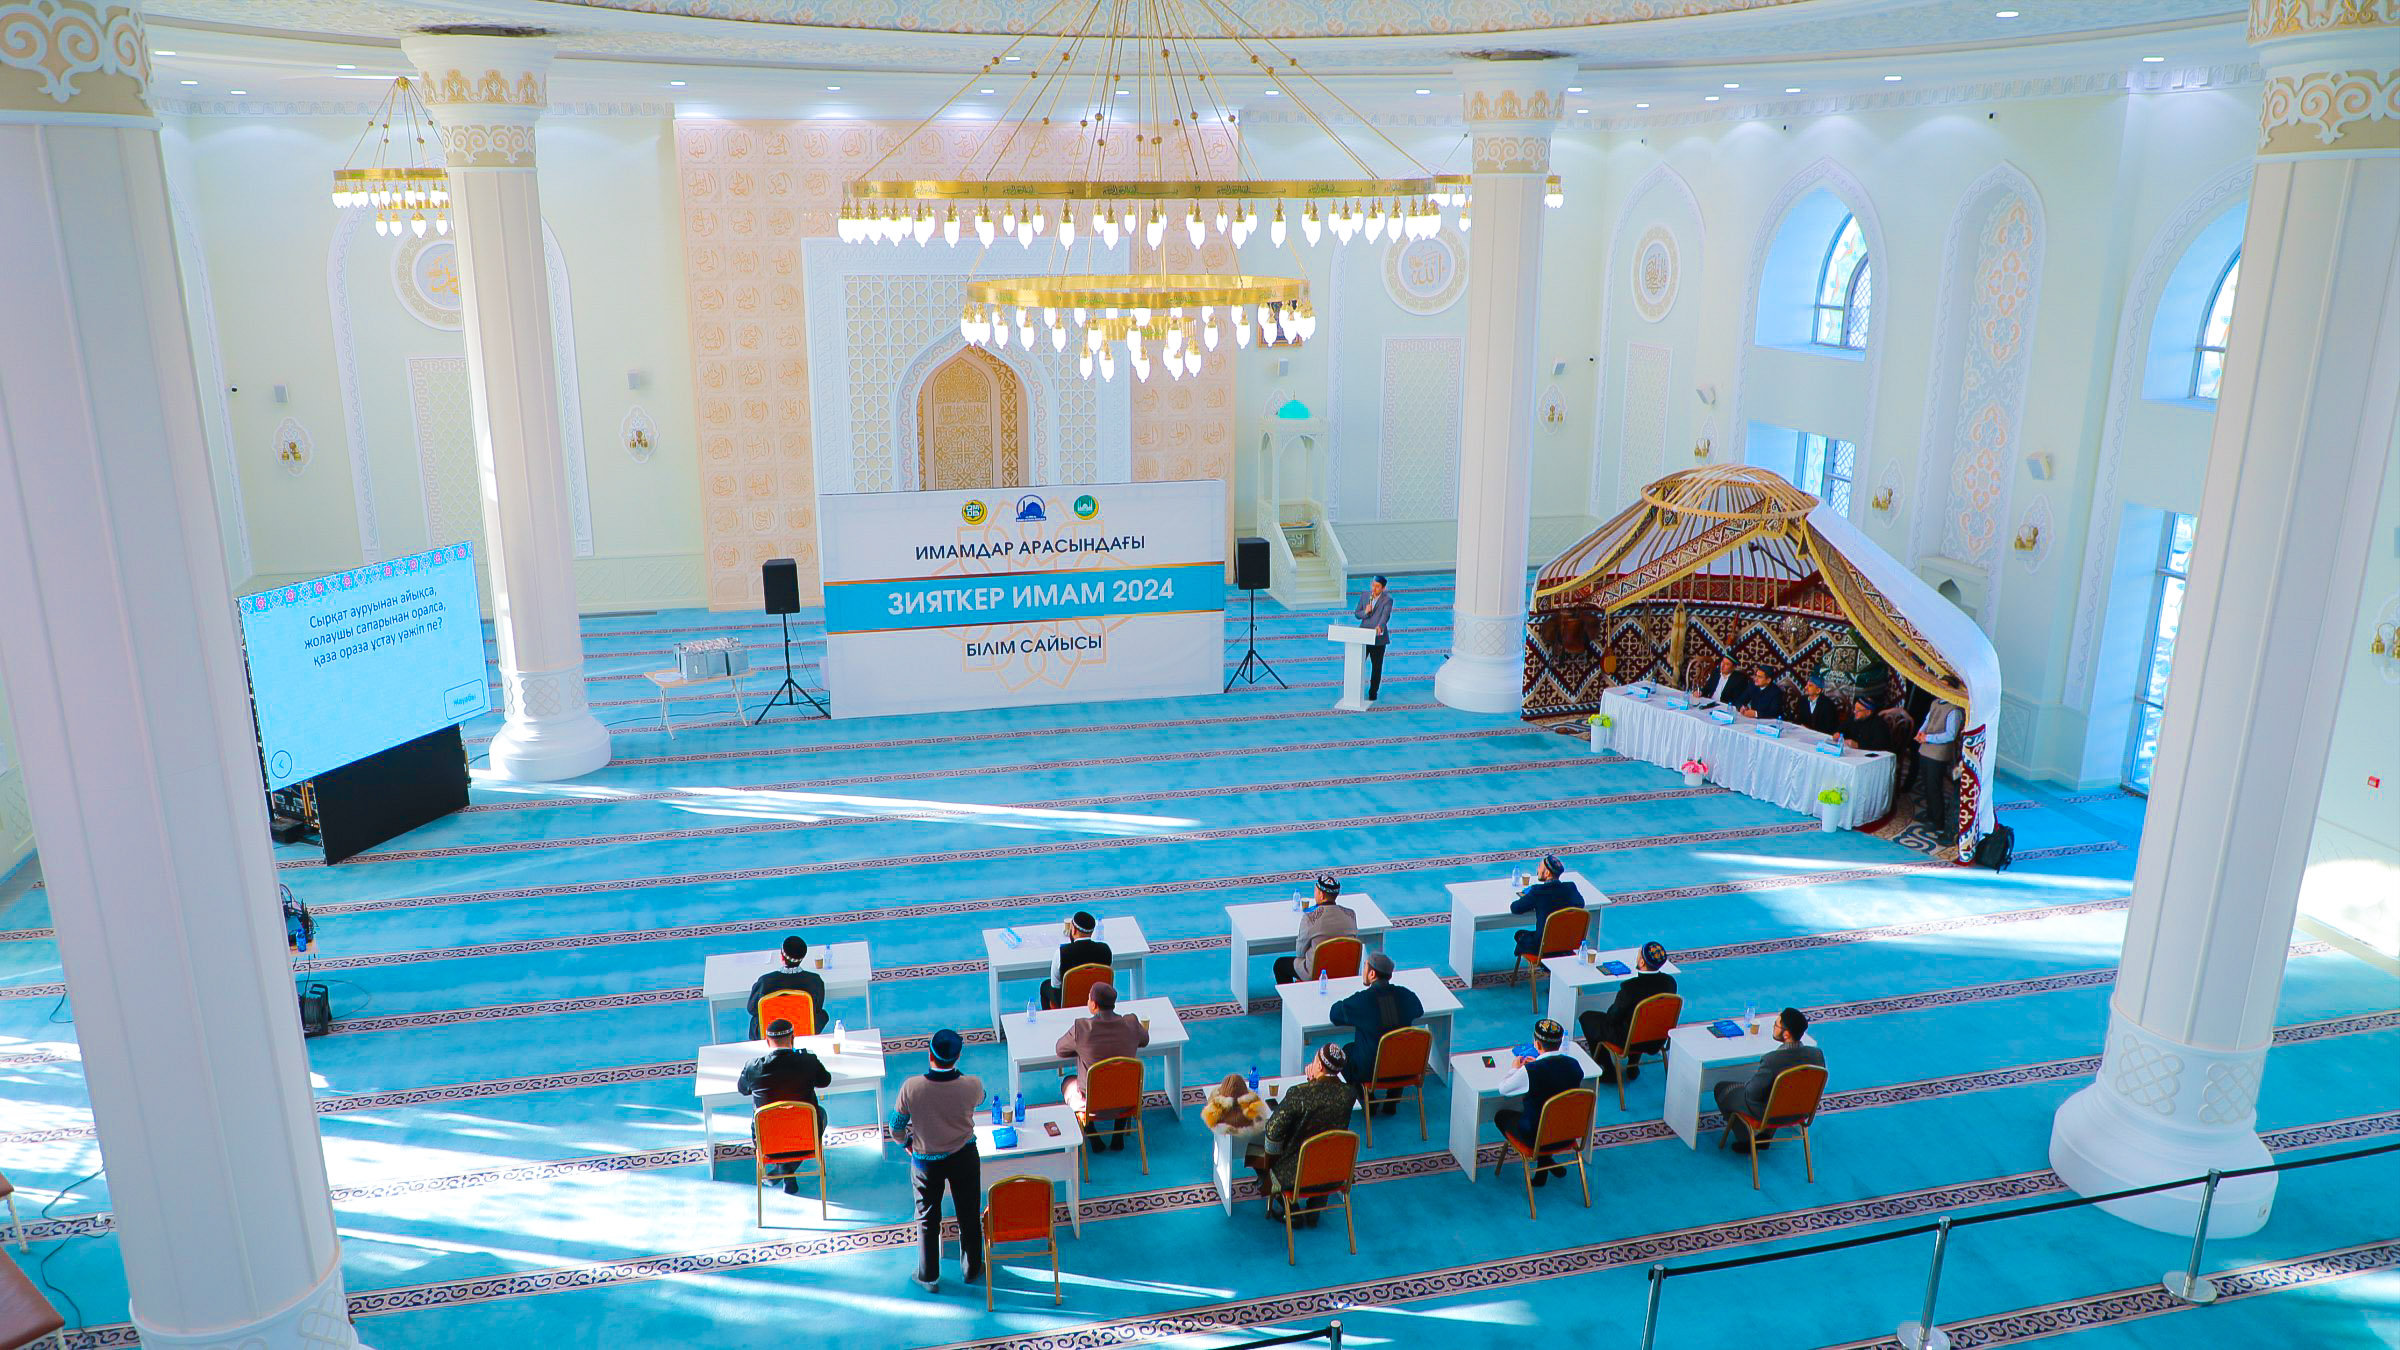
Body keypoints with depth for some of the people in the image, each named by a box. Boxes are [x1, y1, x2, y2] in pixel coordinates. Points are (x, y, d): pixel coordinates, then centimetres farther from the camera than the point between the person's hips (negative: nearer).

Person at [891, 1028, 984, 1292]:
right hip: (964, 1158, 1)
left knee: (927, 1218, 20)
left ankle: (929, 1276, 34)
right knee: (969, 1215, 21)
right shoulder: (972, 1085, -25)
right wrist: (955, 1072, 9)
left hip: (925, 1161, -1)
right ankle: (972, 1268, 39)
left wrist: (905, 1142, 11)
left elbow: (896, 1124, -11)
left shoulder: (911, 1088, -27)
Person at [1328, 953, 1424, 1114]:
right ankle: (1391, 1102, 34)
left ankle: (1367, 1103, 25)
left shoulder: (1361, 1000, -21)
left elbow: (1333, 1013, -5)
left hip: (1369, 1071, -3)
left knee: (1347, 1051, 26)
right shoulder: (1405, 995, -8)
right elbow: (1419, 1011, 15)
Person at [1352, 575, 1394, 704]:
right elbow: (1356, 614, 6)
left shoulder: (1387, 600, -10)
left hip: (1378, 638, -3)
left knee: (1376, 666, 8)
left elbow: (1385, 616, -26)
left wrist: (1380, 626, -46)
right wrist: (1365, 612, -16)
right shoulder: (1365, 596, 4)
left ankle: (1373, 693, 21)